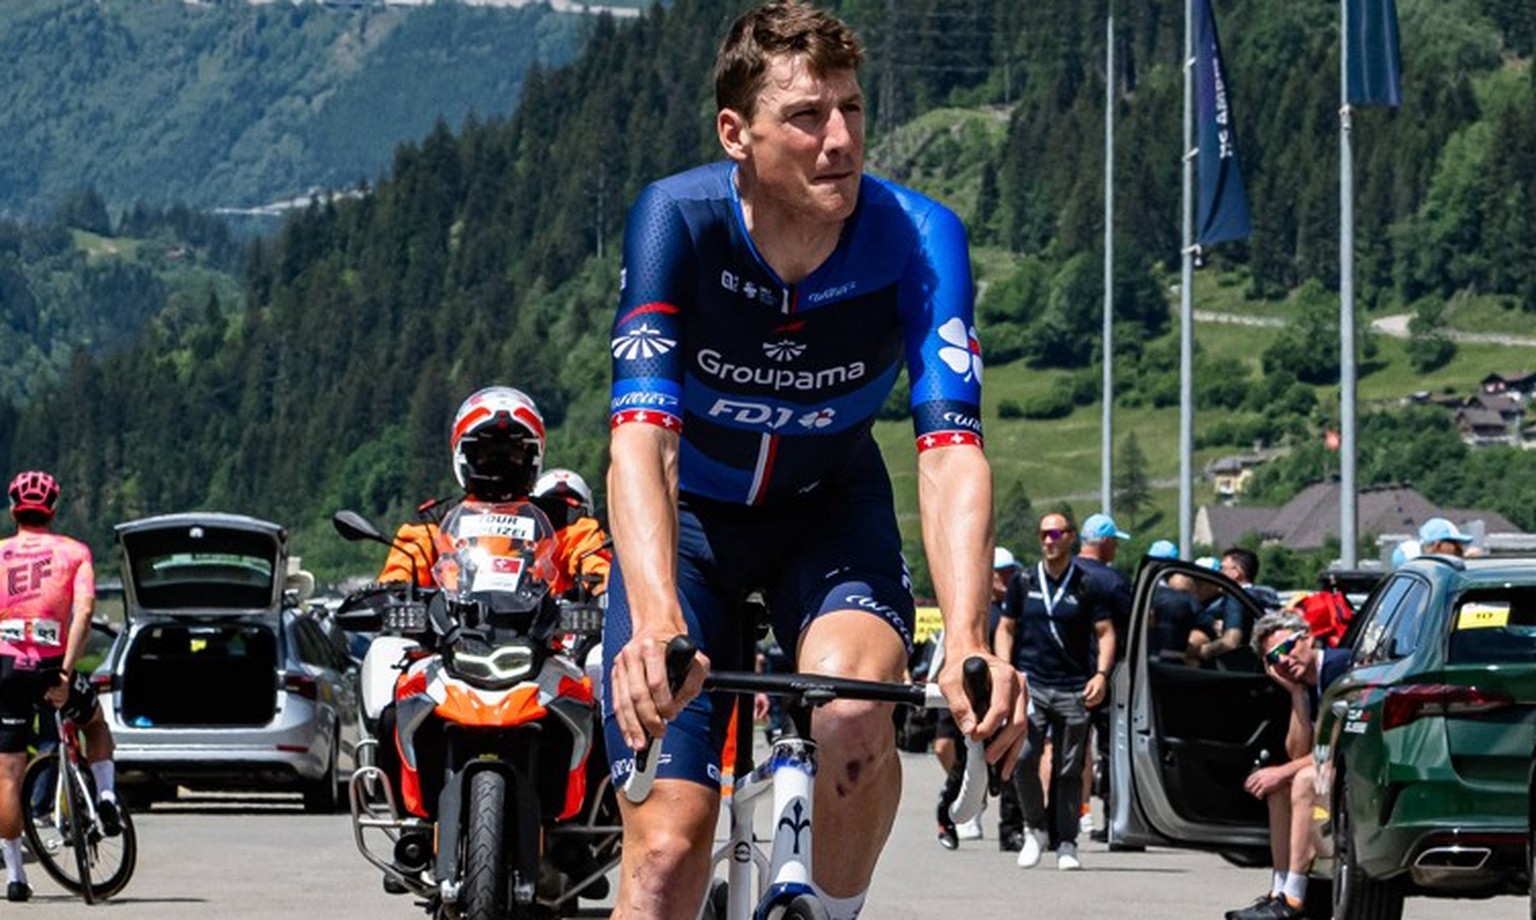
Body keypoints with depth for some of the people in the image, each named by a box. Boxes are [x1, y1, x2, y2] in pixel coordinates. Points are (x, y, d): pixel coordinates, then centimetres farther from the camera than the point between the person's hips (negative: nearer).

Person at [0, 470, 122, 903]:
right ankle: (107, 797, 14)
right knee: (95, 723, 32)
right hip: (50, 666, 0)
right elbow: (83, 610, -9)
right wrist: (66, 673, -12)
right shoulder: (74, 552, 7)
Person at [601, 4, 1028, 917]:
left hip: (831, 507, 1)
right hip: (688, 510, -1)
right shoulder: (677, 220, -29)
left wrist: (969, 642, -52)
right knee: (668, 846, -11)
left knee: (856, 712, -31)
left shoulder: (917, 239, -27)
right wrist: (656, 625, -56)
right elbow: (642, 436, -39)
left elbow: (951, 449, -35)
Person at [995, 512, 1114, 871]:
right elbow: (1005, 628, 15)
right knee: (1023, 758, -16)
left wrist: (1101, 674, -9)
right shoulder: (1024, 582, 10)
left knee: (1069, 771, 2)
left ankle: (1067, 844, 8)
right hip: (1031, 683, 1)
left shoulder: (1087, 585, 5)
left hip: (1074, 689, -1)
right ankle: (1033, 828, 2)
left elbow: (1105, 632, 6)